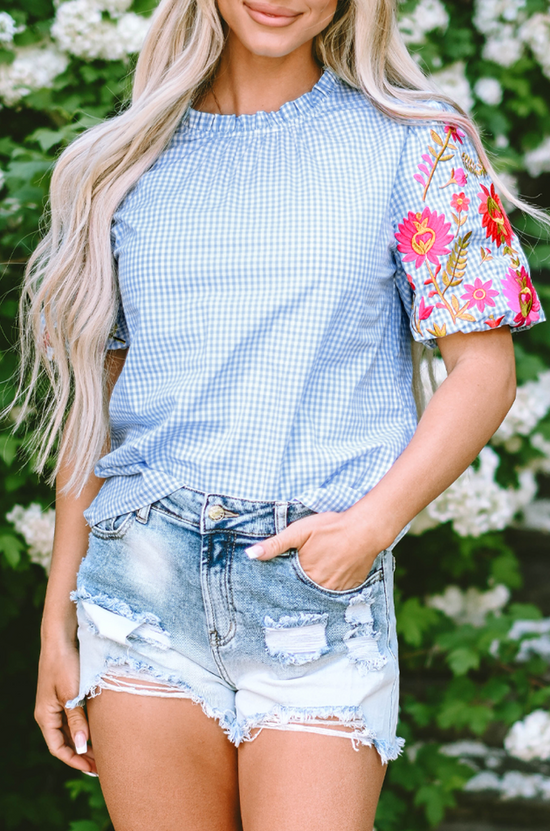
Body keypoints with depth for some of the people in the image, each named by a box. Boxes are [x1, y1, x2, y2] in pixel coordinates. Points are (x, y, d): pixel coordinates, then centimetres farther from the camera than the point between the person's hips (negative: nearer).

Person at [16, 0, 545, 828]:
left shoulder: (415, 143, 4)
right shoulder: (129, 163, 11)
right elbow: (95, 400, 13)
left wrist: (372, 524, -14)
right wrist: (58, 620, 11)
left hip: (320, 592, -2)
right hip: (143, 583, 2)